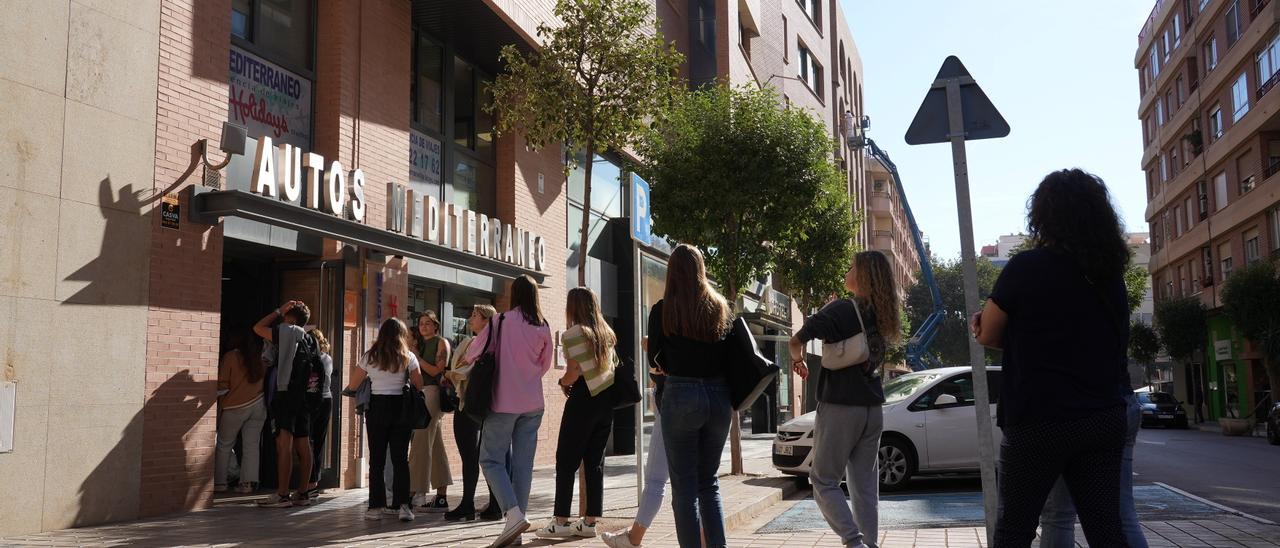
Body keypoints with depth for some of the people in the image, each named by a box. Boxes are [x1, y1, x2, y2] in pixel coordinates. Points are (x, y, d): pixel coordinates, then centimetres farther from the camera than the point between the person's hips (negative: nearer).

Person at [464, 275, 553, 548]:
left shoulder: (500, 321, -7)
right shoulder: (543, 328, 4)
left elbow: (472, 355, 2)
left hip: (503, 402, -4)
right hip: (532, 404, 4)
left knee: (491, 459, 3)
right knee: (523, 463, 6)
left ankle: (514, 515, -15)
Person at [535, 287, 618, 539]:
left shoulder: (573, 333, -7)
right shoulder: (606, 333, 15)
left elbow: (574, 371, -14)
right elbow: (612, 366, 13)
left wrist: (562, 383, 6)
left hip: (583, 399, -7)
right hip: (607, 399, 7)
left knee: (566, 461, -1)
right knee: (595, 462, 8)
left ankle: (561, 522, -2)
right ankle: (590, 522, 9)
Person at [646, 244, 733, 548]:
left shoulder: (663, 309, -6)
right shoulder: (720, 307, 4)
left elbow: (654, 357, 3)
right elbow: (730, 356, 8)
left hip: (681, 395, -4)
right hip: (719, 397, 4)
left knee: (685, 487, 3)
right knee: (709, 482, 17)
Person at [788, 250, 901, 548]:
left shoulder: (841, 309, -12)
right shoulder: (882, 316, 8)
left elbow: (797, 340, -19)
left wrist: (797, 359, 3)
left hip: (840, 407, -6)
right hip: (873, 409, 6)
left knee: (824, 481, 2)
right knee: (865, 485, 11)